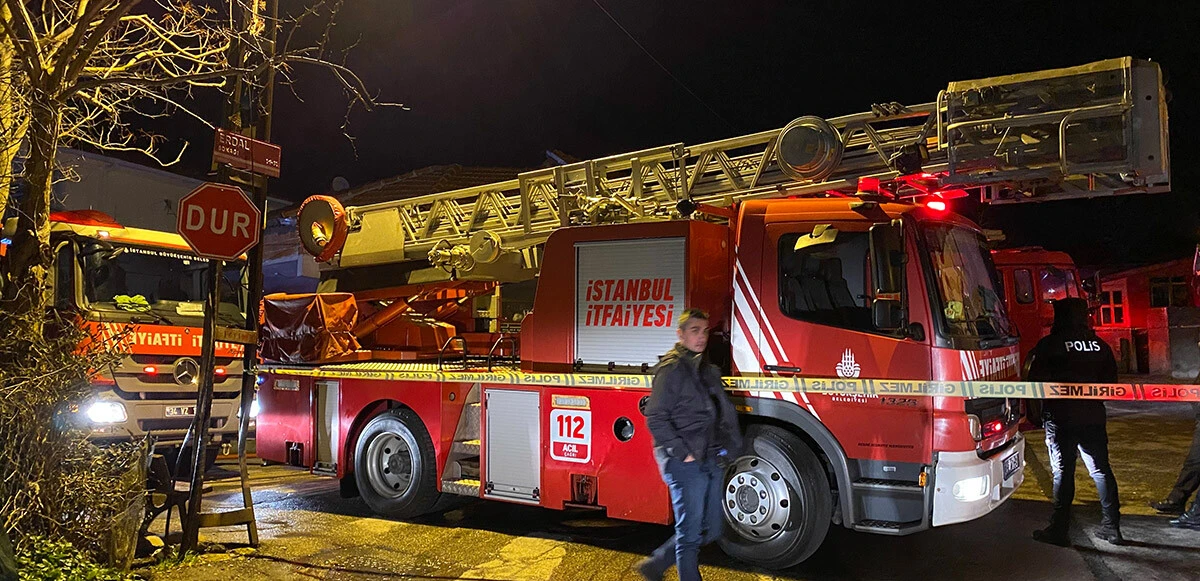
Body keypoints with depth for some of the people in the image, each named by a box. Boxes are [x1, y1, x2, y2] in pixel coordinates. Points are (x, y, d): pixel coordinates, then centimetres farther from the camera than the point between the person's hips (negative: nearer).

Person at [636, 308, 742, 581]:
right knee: (690, 533, -1)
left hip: (712, 463, 9)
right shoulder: (671, 369, -9)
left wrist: (728, 448, 7)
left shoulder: (709, 371, 16)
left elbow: (725, 416, 21)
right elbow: (656, 418, -15)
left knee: (710, 529, 15)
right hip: (685, 464, -8)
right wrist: (683, 453, -17)